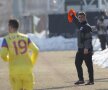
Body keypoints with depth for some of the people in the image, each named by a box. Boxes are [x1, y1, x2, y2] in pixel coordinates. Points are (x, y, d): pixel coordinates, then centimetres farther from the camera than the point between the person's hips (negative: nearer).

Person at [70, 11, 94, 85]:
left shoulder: (87, 27, -12)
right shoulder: (80, 25, 14)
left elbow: (89, 38, -19)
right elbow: (76, 22, 40)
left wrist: (86, 48, -26)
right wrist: (73, 16, 32)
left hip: (87, 50, -9)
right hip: (80, 49, 9)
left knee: (89, 65, -4)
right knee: (77, 63, 10)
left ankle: (91, 80, 0)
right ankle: (81, 79, 18)